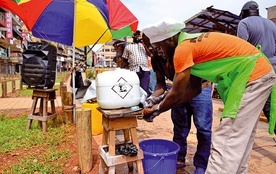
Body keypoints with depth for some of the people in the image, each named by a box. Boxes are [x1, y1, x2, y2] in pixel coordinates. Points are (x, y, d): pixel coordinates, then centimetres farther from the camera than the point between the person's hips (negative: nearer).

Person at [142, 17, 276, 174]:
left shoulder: (183, 48, -17)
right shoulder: (192, 43, 12)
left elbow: (177, 93, -12)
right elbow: (194, 89, 13)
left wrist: (156, 110, 4)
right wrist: (161, 104, 12)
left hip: (254, 75, -10)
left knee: (225, 141, -8)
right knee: (240, 137, 17)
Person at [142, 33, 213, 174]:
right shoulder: (156, 59, -7)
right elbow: (161, 83, -3)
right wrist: (153, 97, -24)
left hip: (199, 87, -6)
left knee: (203, 127, -5)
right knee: (179, 125, 11)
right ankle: (179, 158, 25)